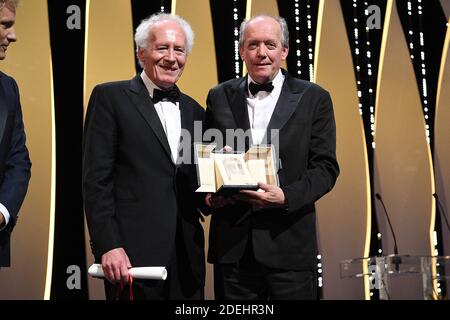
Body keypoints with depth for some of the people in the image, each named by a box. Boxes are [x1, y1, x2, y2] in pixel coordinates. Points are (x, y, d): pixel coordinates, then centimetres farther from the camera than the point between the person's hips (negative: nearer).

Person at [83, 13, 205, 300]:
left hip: (187, 255, 5)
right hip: (133, 254, -5)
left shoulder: (194, 111, 14)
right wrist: (108, 246, -15)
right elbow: (96, 179, -7)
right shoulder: (110, 97, -1)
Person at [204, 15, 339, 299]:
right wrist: (209, 194, -7)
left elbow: (325, 167, -2)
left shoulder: (313, 99, 3)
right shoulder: (220, 97, 9)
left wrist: (286, 196, -17)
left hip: (289, 243, -2)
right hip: (232, 244, 2)